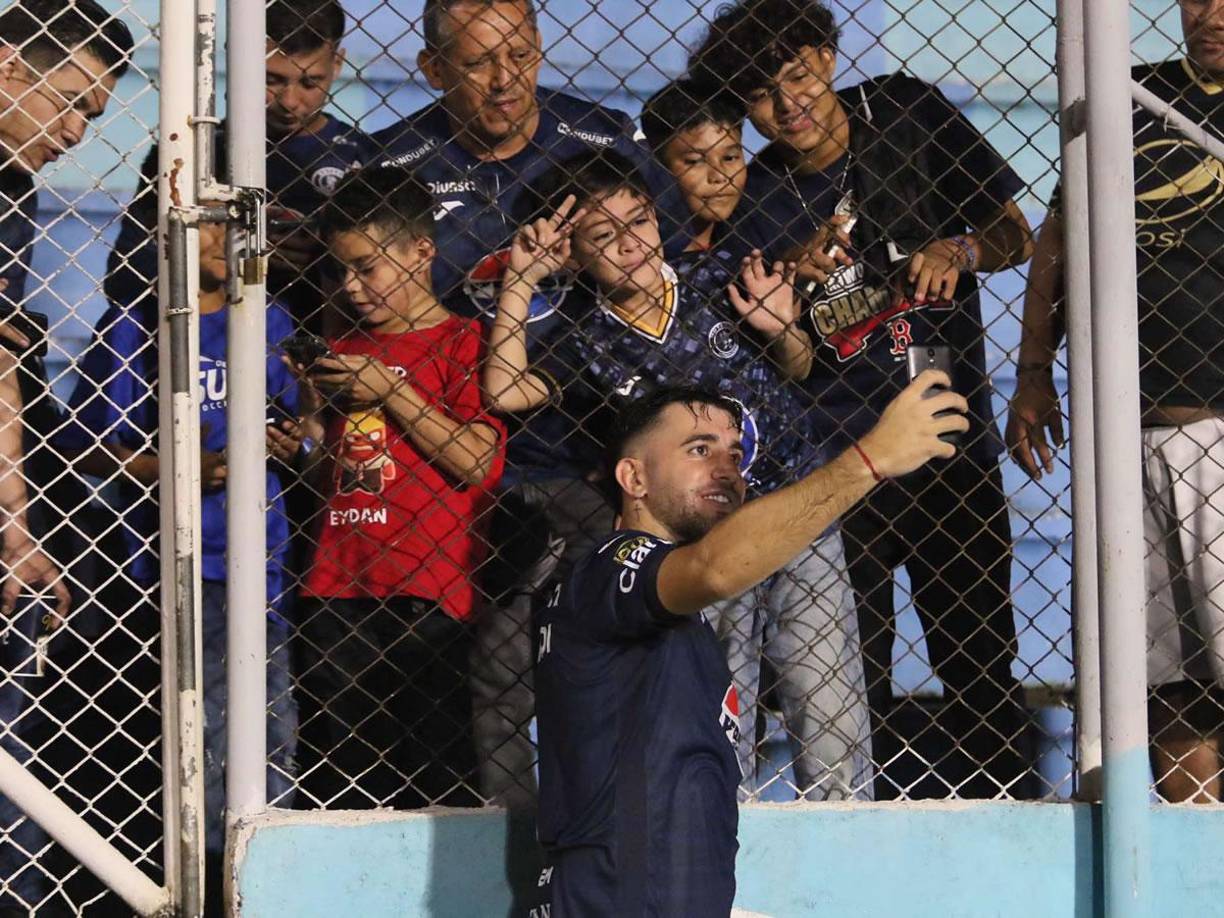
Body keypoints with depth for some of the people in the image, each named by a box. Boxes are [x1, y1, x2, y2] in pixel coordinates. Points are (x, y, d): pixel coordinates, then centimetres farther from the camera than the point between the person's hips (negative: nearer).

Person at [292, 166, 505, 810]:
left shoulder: (463, 343, 2)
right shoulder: (340, 354, 20)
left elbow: (477, 460, -9)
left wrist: (389, 392, -8)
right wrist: (303, 423, 5)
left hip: (429, 593, -5)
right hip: (338, 590, 6)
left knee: (438, 778, -6)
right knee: (337, 781, 4)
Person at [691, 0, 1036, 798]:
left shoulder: (910, 115, 2)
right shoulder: (759, 195, 2)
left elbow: (1015, 235, 6)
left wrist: (959, 249, -15)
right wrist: (787, 280, -21)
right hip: (832, 462, 0)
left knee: (980, 661, 1)